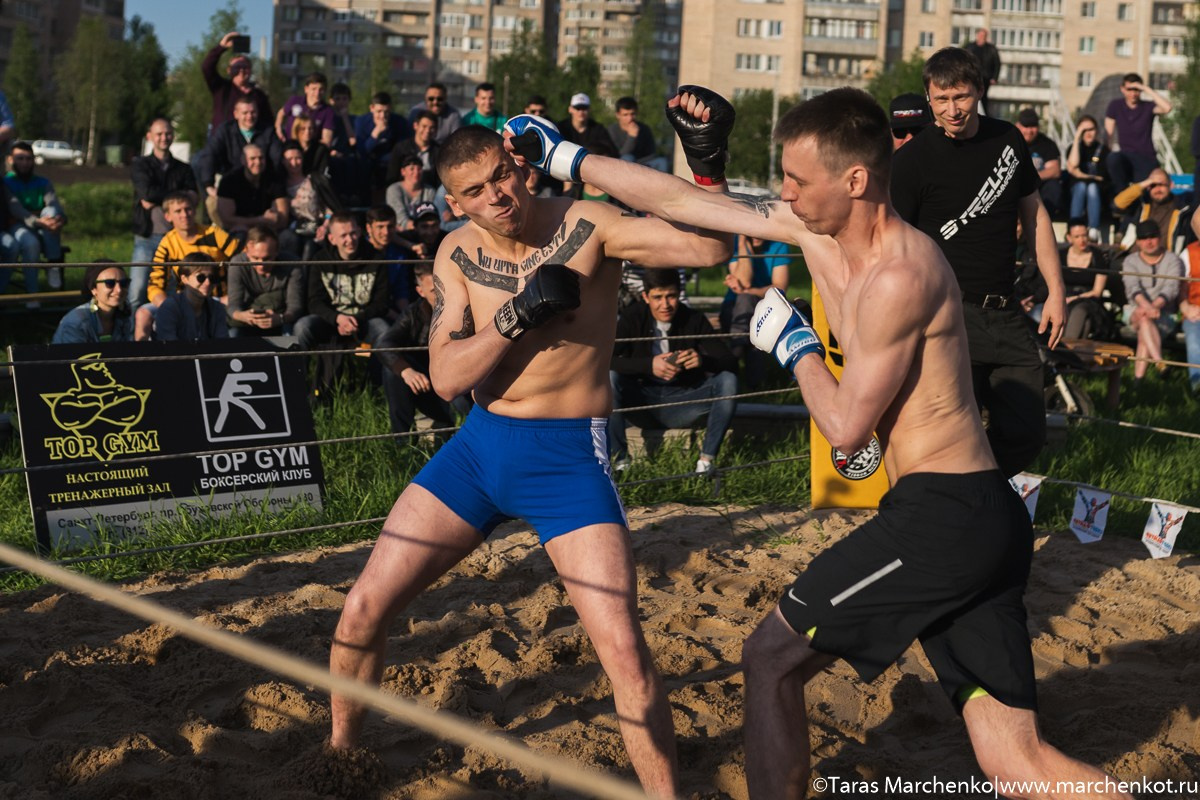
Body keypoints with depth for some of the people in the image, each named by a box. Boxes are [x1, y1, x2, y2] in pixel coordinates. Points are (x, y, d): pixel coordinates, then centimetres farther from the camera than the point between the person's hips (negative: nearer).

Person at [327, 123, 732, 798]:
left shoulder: (586, 228, -11)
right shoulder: (459, 254, 2)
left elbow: (710, 247, -22)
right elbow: (446, 378, -7)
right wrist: (515, 317, -21)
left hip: (569, 457, -4)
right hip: (479, 446, 5)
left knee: (625, 653, -15)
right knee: (364, 609, 4)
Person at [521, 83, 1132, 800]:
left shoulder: (899, 277, -16)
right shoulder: (814, 228, 9)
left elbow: (847, 428, -12)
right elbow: (681, 202, 14)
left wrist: (796, 348, 1)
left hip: (940, 513, -9)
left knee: (771, 658, 6)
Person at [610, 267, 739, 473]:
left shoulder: (694, 320, -5)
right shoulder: (632, 317, -9)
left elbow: (731, 363, -11)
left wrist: (703, 361, -34)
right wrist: (648, 365, -35)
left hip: (681, 401, 1)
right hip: (642, 401, -1)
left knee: (727, 380, -22)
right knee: (609, 377, -30)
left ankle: (706, 460, -19)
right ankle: (620, 460, -22)